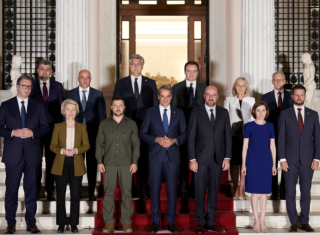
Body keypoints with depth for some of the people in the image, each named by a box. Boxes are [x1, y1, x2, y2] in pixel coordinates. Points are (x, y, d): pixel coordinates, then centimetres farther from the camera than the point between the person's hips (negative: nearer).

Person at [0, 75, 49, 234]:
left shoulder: (38, 106, 9)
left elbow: (45, 127, 6)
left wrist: (32, 132, -12)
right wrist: (13, 133, -14)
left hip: (32, 154, 1)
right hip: (13, 154, -1)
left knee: (31, 188, 5)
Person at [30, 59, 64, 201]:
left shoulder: (58, 86, 7)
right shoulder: (31, 85, 4)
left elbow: (61, 107, 8)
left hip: (53, 127, 1)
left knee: (51, 160, 5)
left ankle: (50, 192, 12)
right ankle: (36, 190, 15)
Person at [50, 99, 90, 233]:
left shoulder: (82, 127, 9)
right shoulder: (58, 127, 8)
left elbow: (86, 145, 5)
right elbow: (52, 146, 5)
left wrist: (76, 150, -13)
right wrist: (62, 151, -14)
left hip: (76, 165, 0)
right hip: (61, 165, 0)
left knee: (75, 196, 1)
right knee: (60, 195, 2)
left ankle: (74, 224, 10)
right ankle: (61, 224, 11)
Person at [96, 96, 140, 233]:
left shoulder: (131, 124, 7)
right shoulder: (104, 124, 9)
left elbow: (136, 144, 6)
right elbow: (99, 144, 10)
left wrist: (135, 162, -1)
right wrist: (99, 162, 1)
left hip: (126, 164, -1)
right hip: (109, 164, 1)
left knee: (126, 193, 0)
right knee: (108, 193, 0)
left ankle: (126, 222, 9)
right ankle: (109, 222, 7)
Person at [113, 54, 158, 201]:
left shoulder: (150, 83, 9)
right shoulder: (121, 83, 8)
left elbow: (155, 105, 8)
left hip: (145, 127, 0)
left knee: (144, 159, 3)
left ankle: (143, 190, 13)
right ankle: (130, 190, 13)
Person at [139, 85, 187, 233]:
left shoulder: (179, 113, 9)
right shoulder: (150, 113, 6)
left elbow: (184, 134, 9)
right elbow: (142, 134, 4)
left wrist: (174, 140, -10)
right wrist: (156, 139, -12)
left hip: (173, 156, 1)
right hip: (156, 156, 0)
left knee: (172, 189, 3)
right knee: (155, 189, 3)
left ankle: (171, 221, 12)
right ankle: (155, 221, 13)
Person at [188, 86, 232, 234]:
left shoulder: (223, 113, 8)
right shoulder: (196, 113, 1)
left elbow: (228, 136, 7)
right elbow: (191, 137, -2)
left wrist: (227, 157, 1)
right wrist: (192, 159, -8)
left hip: (218, 159, 2)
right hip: (201, 158, -2)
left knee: (214, 191, 8)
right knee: (200, 191, 1)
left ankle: (211, 223, 16)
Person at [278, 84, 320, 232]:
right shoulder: (285, 114, 3)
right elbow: (281, 138, 0)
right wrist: (282, 159, -7)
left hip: (308, 160, 1)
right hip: (290, 160, -1)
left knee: (306, 192, 5)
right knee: (290, 193, 2)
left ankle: (305, 222, 15)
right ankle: (293, 223, 11)